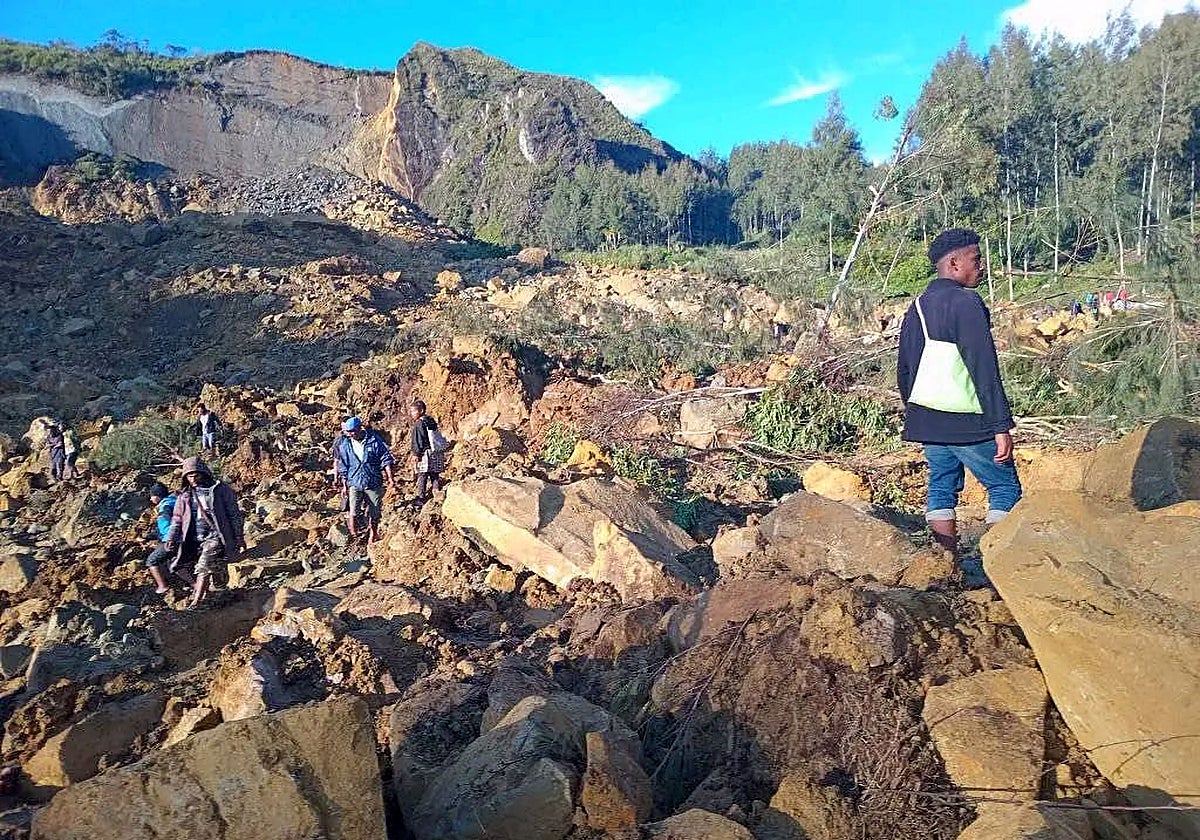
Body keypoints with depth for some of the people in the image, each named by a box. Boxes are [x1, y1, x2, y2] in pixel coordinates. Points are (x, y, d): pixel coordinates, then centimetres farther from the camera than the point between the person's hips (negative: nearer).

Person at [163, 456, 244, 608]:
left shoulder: (220, 490, 0)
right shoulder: (184, 495, 12)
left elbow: (234, 514, 1)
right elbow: (177, 519, 16)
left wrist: (239, 537, 0)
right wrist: (171, 539, 4)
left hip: (214, 537, -5)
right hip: (193, 540, 5)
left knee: (204, 567, -19)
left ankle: (196, 601, -15)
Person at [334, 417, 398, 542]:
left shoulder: (374, 441, -6)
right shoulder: (345, 446, 2)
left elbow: (386, 460, -4)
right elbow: (343, 467, 11)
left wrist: (390, 479, -8)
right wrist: (344, 485, 10)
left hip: (374, 483, -1)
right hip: (354, 484, 1)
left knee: (374, 513, 8)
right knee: (353, 512, -10)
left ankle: (372, 536, 27)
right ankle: (354, 537, 7)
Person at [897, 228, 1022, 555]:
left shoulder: (917, 307, 12)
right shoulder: (966, 303, -12)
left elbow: (904, 370, 17)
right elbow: (985, 370, -18)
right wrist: (1002, 426, -17)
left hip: (925, 416, 8)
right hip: (966, 422, -7)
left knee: (942, 487, 13)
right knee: (1005, 488, 5)